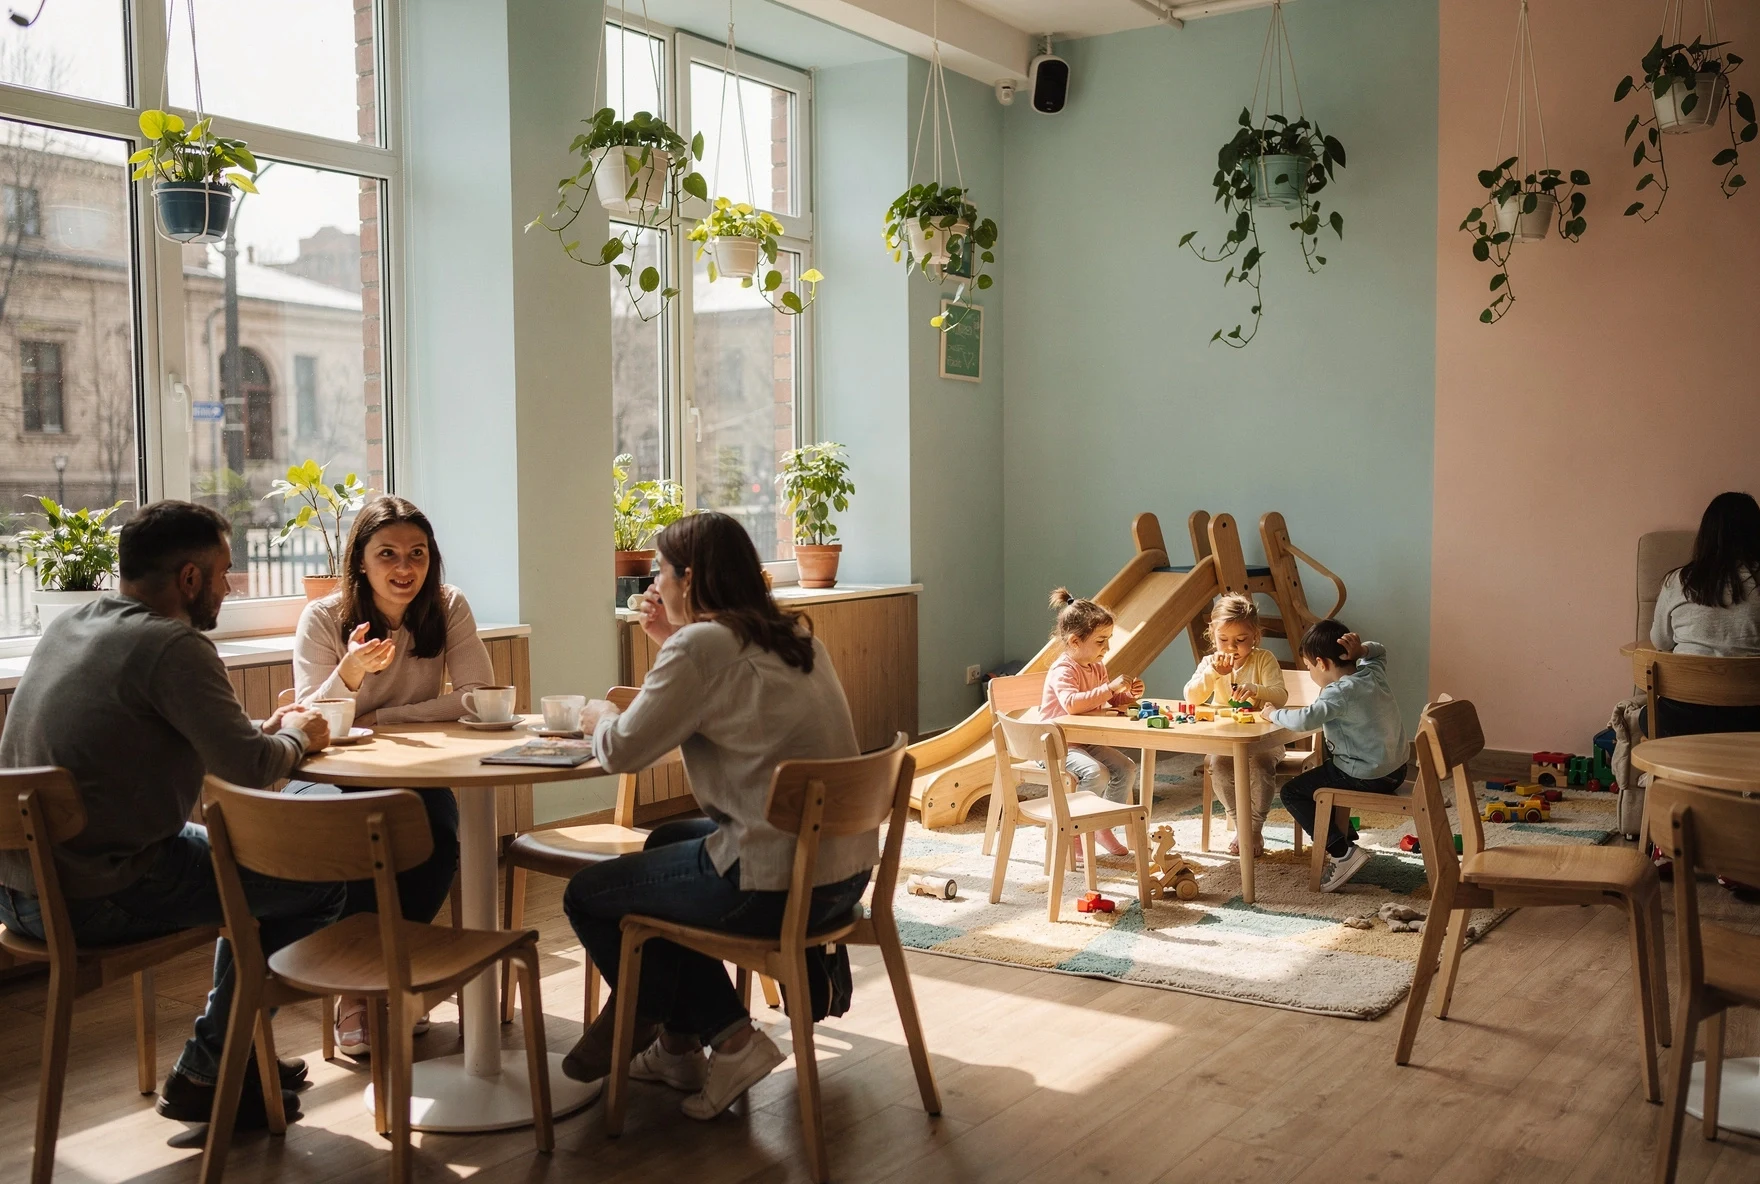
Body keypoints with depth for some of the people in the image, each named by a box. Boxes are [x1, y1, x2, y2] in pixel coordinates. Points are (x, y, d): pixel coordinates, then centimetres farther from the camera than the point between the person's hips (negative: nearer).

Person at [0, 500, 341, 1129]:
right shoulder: (173, 646, -17)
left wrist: (265, 729, 14)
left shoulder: (68, 626, 12)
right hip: (97, 899, -10)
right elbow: (250, 767, -21)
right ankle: (205, 1073, 10)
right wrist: (296, 736, 2)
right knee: (320, 882, 0)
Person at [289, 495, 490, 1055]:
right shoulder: (323, 618, -9)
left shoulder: (448, 607, -4)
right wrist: (350, 672, -34)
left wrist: (380, 717, -17)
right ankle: (356, 989, -8)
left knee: (435, 846, -30)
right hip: (330, 778, -1)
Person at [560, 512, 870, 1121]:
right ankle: (678, 1044, 33)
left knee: (586, 896, 10)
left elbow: (621, 751, -12)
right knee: (664, 843, 31)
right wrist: (672, 641, 16)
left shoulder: (704, 644, -15)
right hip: (847, 866, 9)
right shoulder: (792, 632, 10)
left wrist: (600, 717, 9)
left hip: (778, 883, -9)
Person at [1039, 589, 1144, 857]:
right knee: (1096, 773, -30)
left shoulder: (1097, 667, 8)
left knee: (1126, 768, -3)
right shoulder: (1063, 671, -20)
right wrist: (1110, 687, -39)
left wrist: (1128, 694, 1)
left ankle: (1102, 827, 11)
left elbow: (1110, 701, 23)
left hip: (1086, 740, 9)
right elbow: (1071, 704, -40)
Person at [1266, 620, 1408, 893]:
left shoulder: (1341, 692, -22)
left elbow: (1305, 719, -37)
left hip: (1367, 778, -10)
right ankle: (1345, 836, 40)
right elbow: (1379, 651, 27)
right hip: (1395, 769, 10)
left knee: (1292, 792, -1)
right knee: (1324, 773, 34)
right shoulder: (1374, 671, 3)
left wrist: (1274, 713, -17)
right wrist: (1361, 649, 4)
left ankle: (1342, 852, -8)